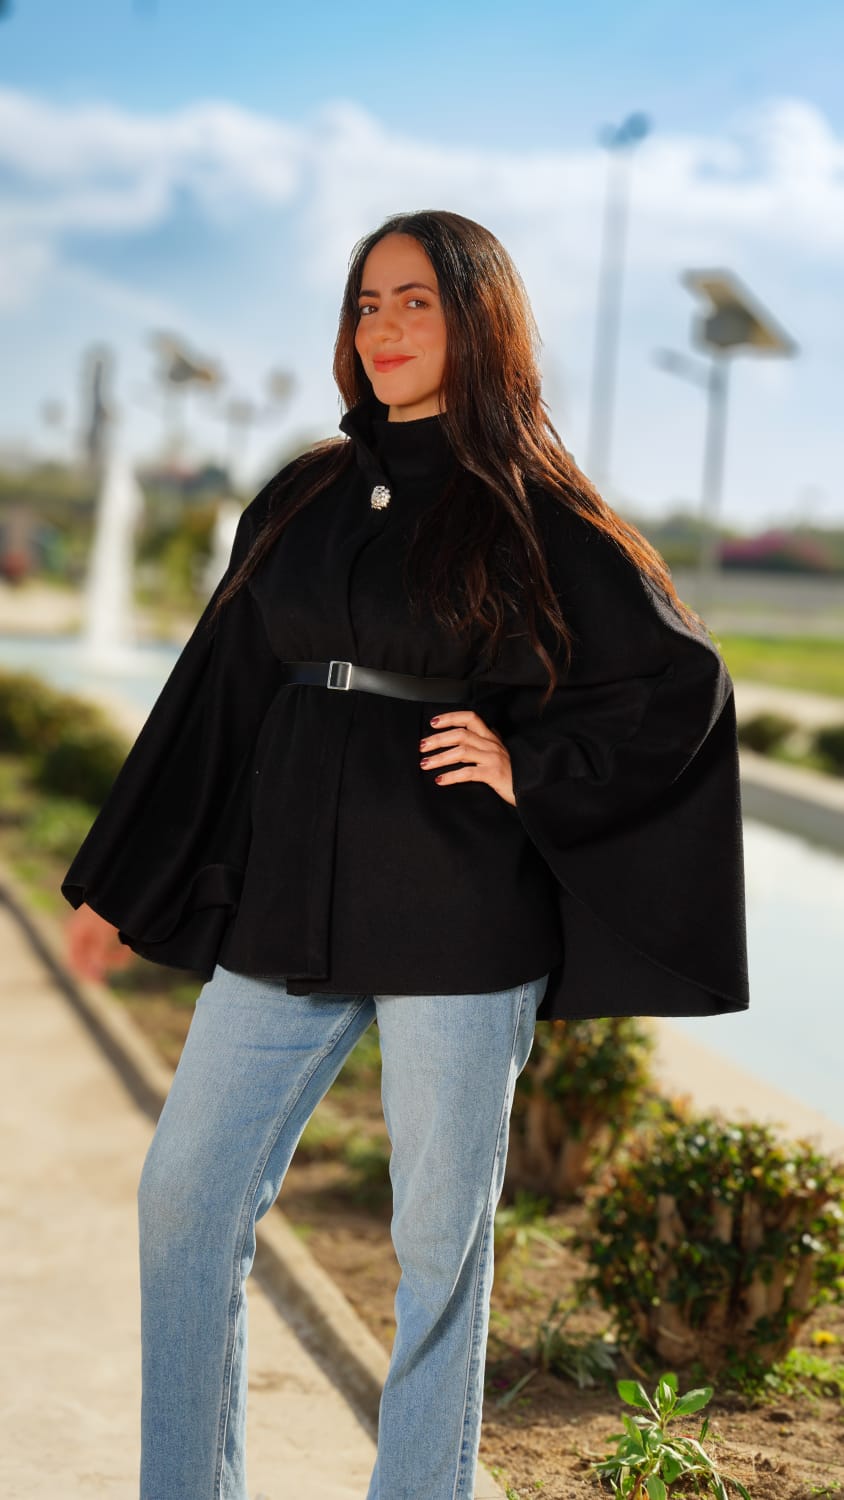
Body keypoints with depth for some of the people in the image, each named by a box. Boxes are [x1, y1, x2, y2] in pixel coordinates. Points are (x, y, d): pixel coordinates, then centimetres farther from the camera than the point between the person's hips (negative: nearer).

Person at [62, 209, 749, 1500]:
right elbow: (218, 691, 13)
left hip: (453, 923, -5)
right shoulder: (305, 500, 9)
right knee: (185, 1197, 6)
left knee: (441, 1237, 5)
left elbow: (683, 683, -2)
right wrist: (120, 887, 15)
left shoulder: (533, 514, -4)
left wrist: (533, 773, -10)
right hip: (290, 901, 5)